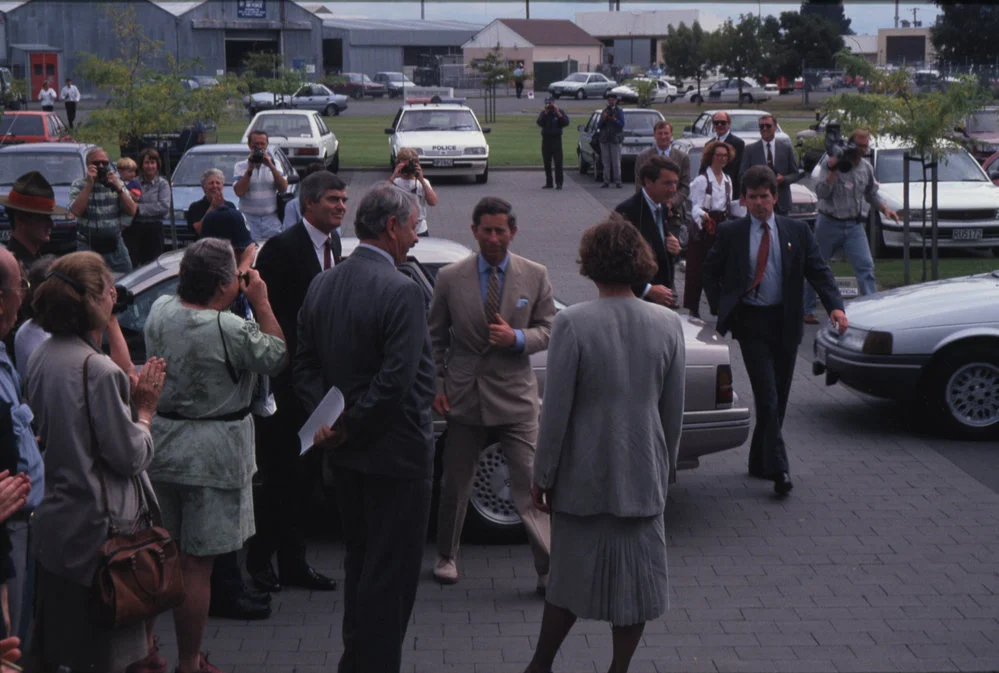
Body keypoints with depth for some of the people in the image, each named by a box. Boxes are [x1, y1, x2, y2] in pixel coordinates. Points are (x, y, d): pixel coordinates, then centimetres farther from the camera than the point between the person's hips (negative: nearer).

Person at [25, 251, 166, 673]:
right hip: (96, 527, -9)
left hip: (54, 521, 9)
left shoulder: (41, 358, 4)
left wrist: (128, 397, 6)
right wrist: (144, 410, -2)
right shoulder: (97, 369, -23)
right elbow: (130, 457, -18)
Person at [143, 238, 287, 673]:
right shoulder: (230, 329, -21)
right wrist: (261, 303, -3)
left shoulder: (160, 311, 0)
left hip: (161, 445, 7)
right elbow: (278, 358, -7)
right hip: (211, 455, -7)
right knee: (197, 564, 1)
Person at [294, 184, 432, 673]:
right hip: (395, 452, -8)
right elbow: (396, 382, -25)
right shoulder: (401, 292, -21)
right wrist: (350, 428, -14)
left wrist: (328, 422, -3)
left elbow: (306, 366, 6)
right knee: (392, 570, 2)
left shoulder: (322, 285, 5)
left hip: (346, 453, 8)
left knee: (359, 560, 22)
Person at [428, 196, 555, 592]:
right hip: (465, 394, 1)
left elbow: (548, 330, 5)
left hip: (515, 395, -1)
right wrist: (435, 387, 0)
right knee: (455, 484, 12)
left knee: (530, 484, -5)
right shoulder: (450, 278, 0)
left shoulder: (535, 276, 1)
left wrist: (517, 338, -15)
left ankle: (548, 569, -1)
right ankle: (446, 556, 31)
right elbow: (435, 338, 7)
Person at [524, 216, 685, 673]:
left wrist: (542, 476, -2)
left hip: (584, 475, -2)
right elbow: (674, 411, 3)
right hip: (644, 475, 2)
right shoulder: (668, 324, -4)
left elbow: (556, 409, -12)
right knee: (636, 575, 12)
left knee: (572, 572, 12)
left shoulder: (572, 323, -15)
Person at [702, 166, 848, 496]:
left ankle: (759, 461, 26)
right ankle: (777, 468, -11)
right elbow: (711, 272, 12)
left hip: (785, 322, 3)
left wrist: (835, 307, -15)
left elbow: (819, 271, 0)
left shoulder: (797, 231, 5)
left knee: (778, 397, 9)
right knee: (767, 395, -11)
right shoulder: (730, 233, 2)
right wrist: (720, 310, 1)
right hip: (750, 323, -3)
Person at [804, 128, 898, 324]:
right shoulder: (831, 163, -8)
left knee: (866, 266, -10)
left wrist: (885, 209, 3)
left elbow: (871, 194, 19)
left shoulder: (866, 167, 7)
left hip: (854, 225, 4)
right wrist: (833, 170, -26)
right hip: (829, 224, -3)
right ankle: (807, 310, 19)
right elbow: (821, 192, -18)